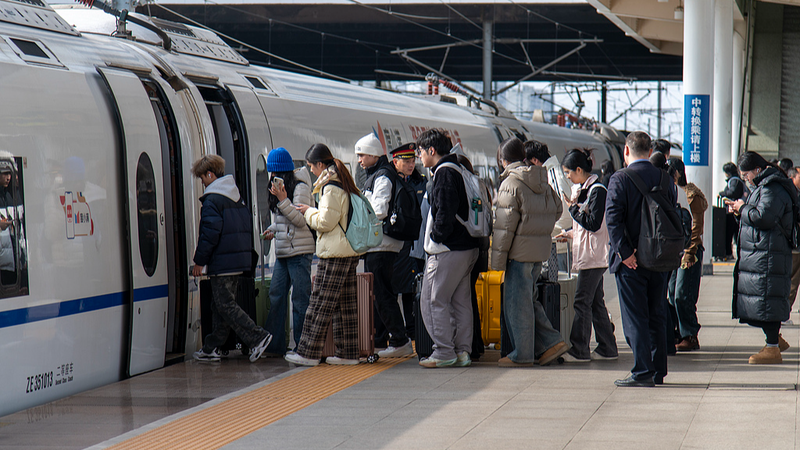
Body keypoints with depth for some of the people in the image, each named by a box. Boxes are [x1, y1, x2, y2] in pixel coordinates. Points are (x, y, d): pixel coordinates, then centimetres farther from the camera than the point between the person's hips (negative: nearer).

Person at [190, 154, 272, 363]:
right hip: (239, 260, 9)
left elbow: (210, 234, -18)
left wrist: (199, 261, -10)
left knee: (225, 306, -6)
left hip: (222, 262, -9)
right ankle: (211, 348, 17)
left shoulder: (212, 200, -12)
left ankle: (258, 337, -13)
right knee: (221, 305, 13)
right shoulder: (237, 197, 16)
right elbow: (246, 228, 20)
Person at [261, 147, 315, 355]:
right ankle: (275, 344, 12)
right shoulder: (279, 186, 18)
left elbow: (301, 220, -17)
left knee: (300, 299, -5)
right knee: (276, 295, 7)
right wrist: (272, 230, 9)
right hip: (282, 252, 9)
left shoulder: (300, 188, -10)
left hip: (300, 252, -9)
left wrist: (283, 200, -23)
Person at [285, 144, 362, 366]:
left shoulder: (331, 188, -15)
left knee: (320, 304, -5)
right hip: (350, 252, 10)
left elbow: (326, 221, -16)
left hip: (333, 255, -10)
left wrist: (309, 212, 0)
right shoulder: (344, 183, 15)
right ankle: (348, 352, 12)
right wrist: (312, 211, 16)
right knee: (346, 304, 10)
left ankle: (308, 353, -2)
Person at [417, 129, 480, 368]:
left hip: (448, 250, -10)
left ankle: (444, 352, -5)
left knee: (433, 300, -4)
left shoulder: (445, 173, -14)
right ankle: (463, 351, 13)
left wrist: (436, 238, -9)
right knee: (460, 301, 11)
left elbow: (445, 214, -21)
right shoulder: (457, 171, 16)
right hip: (468, 247, 10)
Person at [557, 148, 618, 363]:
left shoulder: (597, 190, -14)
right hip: (588, 254, 10)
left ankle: (579, 350, -5)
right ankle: (607, 348, 15)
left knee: (582, 301, -8)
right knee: (596, 302, 11)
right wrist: (570, 234, 18)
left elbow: (594, 224, -20)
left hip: (594, 254, -10)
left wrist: (573, 207, -13)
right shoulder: (583, 189, 16)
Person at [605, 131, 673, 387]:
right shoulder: (666, 179, 6)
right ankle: (658, 371, 18)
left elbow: (613, 219, -17)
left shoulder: (620, 179, -9)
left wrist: (624, 252, -16)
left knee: (635, 317, -2)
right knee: (656, 316, 13)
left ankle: (642, 372, -5)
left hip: (630, 260, -5)